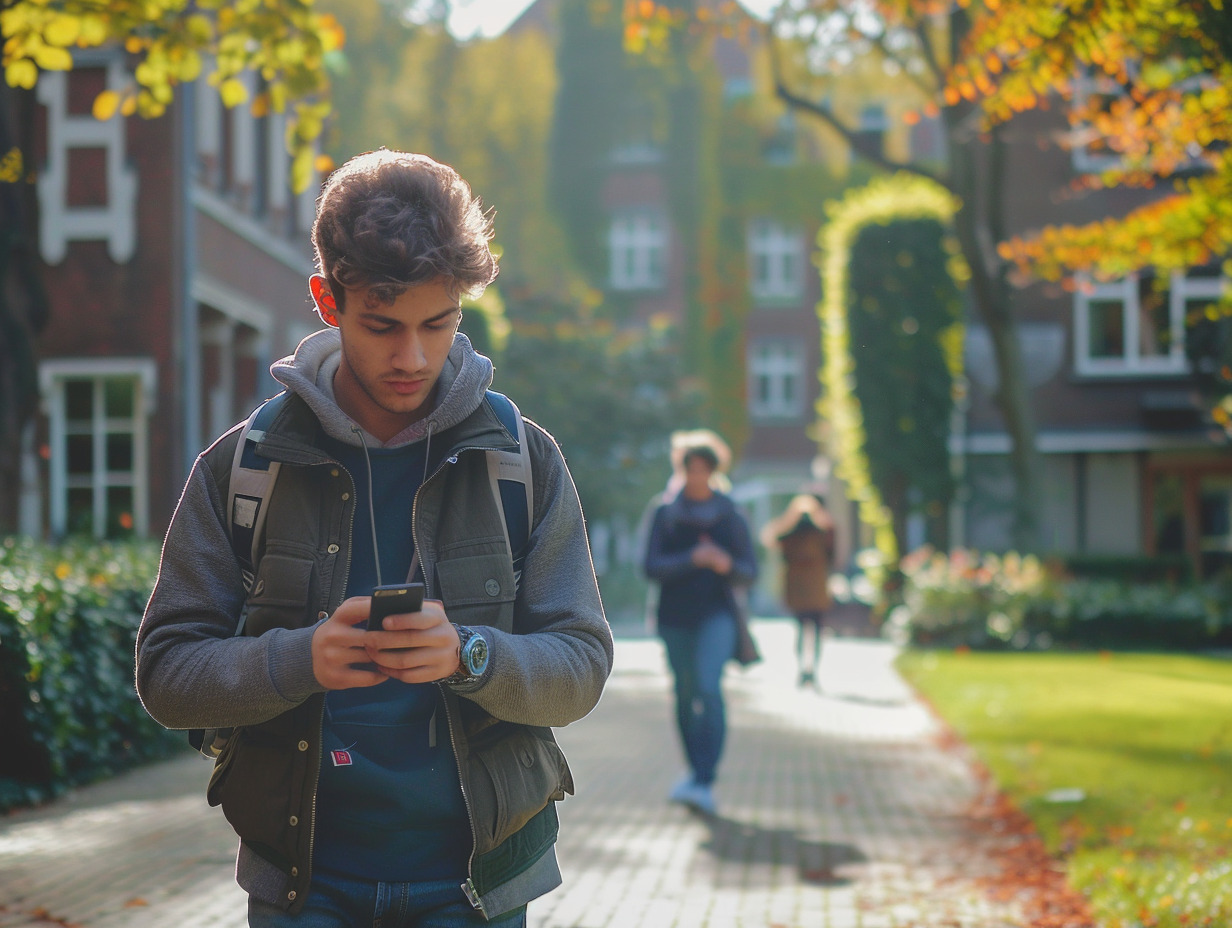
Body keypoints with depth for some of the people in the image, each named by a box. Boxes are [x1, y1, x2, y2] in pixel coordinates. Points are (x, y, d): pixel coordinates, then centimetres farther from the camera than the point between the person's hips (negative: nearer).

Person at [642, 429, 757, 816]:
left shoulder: (730, 515, 5)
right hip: (675, 616, 2)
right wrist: (693, 559, -19)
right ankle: (696, 770, 27)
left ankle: (704, 784, -24)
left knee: (709, 686, -19)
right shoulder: (666, 513, 5)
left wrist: (727, 566, -15)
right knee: (685, 694, 8)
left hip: (716, 613, -2)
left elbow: (749, 572, 7)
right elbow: (652, 566, -5)